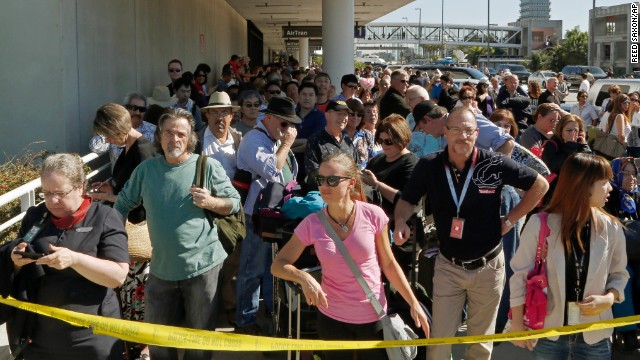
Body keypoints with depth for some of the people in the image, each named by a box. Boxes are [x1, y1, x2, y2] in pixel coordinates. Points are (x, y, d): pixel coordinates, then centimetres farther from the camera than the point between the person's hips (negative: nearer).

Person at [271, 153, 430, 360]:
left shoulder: (373, 215, -13)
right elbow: (277, 265, -5)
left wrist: (414, 303, -1)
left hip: (374, 317, 0)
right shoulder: (312, 224, -11)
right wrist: (303, 277, -25)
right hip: (332, 319, 0)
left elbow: (389, 264, -1)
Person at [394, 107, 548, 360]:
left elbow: (539, 185, -1)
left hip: (487, 266, 0)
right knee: (439, 339, 5)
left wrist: (511, 219, -3)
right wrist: (401, 220, -19)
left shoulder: (495, 164, -14)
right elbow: (407, 200, 3)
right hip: (448, 266, 1)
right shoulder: (428, 165, -10)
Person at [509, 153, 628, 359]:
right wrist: (517, 323, -3)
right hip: (548, 333, -2)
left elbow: (618, 273, 9)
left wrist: (609, 299, -11)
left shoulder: (611, 228, -4)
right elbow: (520, 274, -5)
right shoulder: (540, 224, -12)